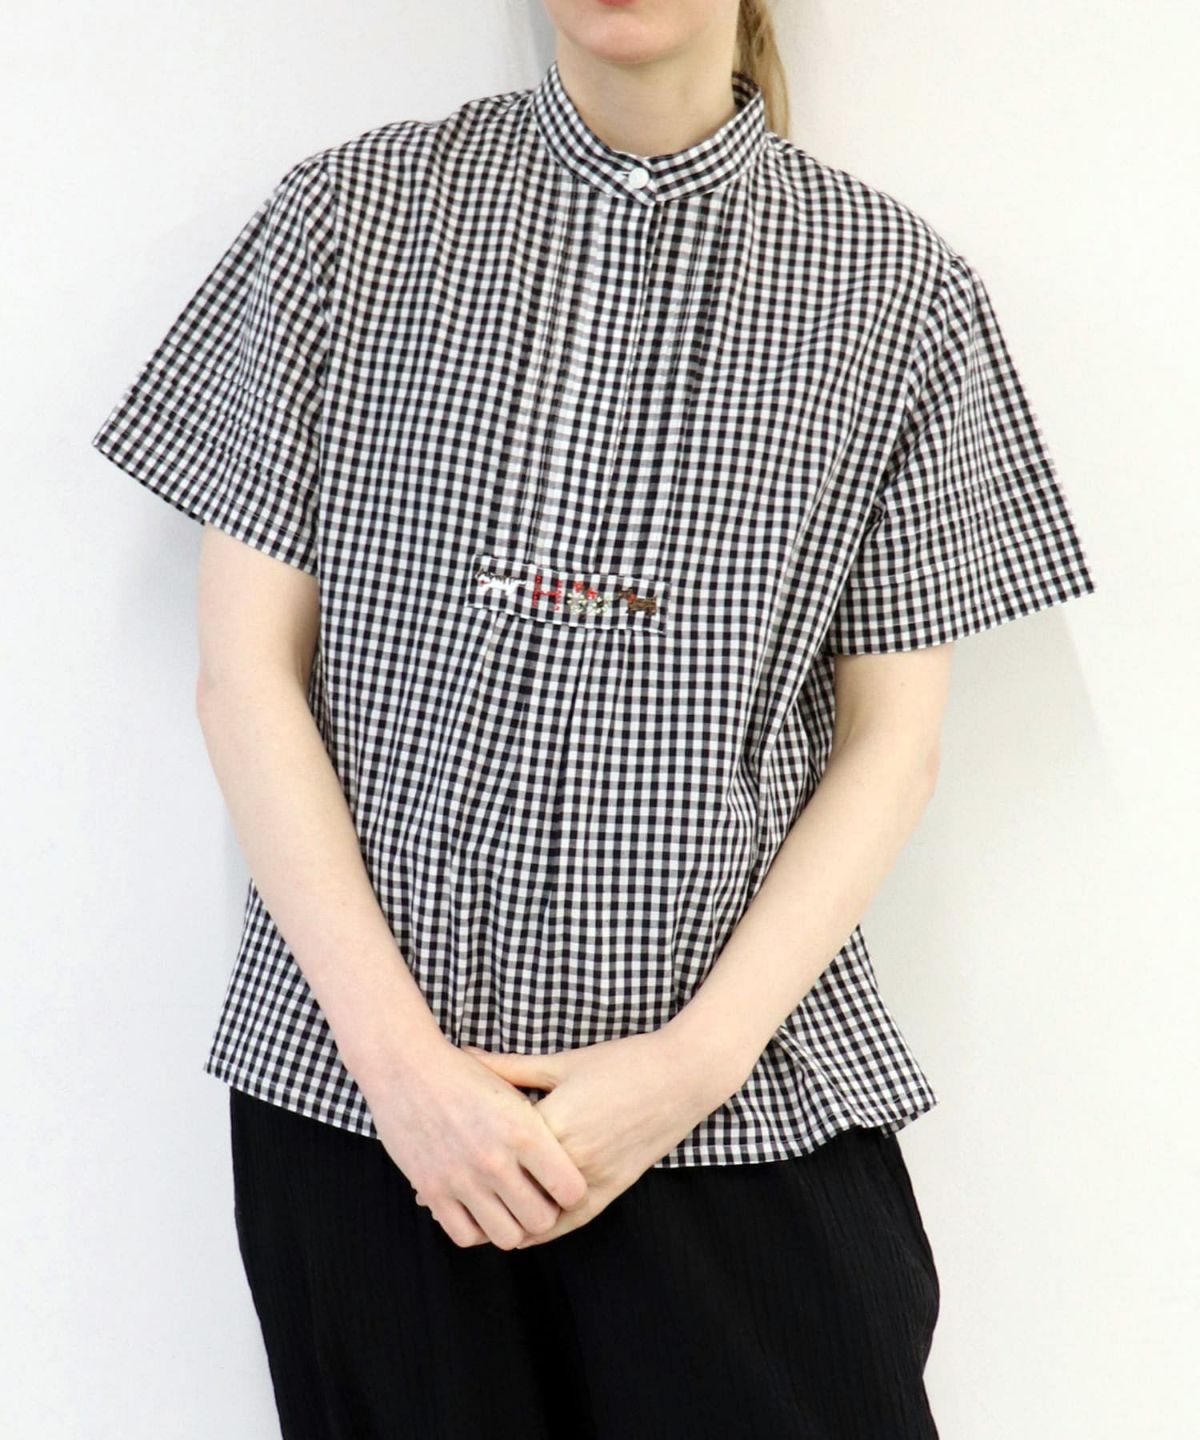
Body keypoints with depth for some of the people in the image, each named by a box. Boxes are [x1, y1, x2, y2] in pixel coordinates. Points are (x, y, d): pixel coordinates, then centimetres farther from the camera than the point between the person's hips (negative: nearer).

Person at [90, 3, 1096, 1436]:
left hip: (749, 1099, 0)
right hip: (354, 1085, 0)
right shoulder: (352, 215, 2)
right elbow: (247, 670, 0)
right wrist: (400, 1054, -9)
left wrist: (698, 1061, -10)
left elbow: (890, 742, 2)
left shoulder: (897, 287, 2)